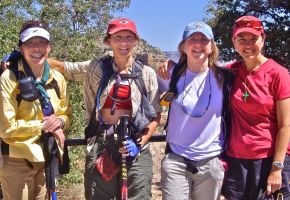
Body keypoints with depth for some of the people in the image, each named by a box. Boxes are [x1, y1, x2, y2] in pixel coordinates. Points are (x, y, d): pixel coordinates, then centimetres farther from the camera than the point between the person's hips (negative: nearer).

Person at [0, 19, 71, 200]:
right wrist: (43, 125, -17)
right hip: (18, 160, -5)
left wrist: (59, 122, -12)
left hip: (49, 157, 5)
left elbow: (66, 115, 10)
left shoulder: (57, 78, 1)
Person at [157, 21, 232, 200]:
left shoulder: (223, 77, -5)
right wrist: (163, 79, -3)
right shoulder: (172, 74, -3)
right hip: (175, 161, 0)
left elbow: (231, 115, 7)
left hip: (212, 163, 0)